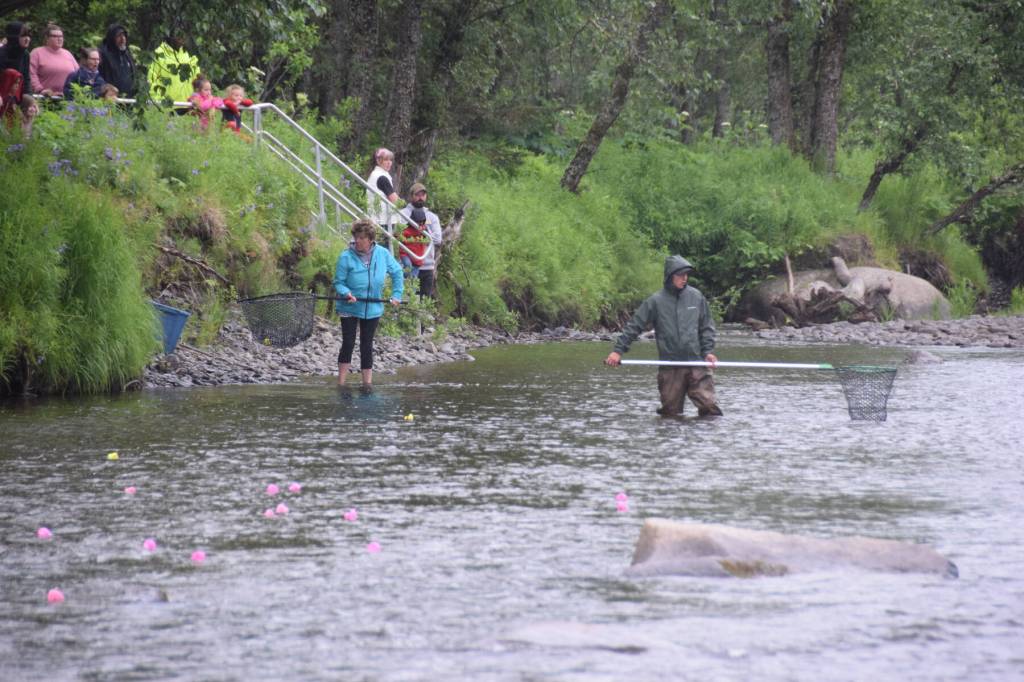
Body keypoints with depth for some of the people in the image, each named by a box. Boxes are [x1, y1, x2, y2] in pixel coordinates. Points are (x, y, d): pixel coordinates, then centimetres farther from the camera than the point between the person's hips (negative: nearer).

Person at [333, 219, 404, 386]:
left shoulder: (383, 254, -5)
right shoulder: (346, 257, -14)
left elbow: (397, 272, 10)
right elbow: (338, 282, -8)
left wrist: (397, 295, 4)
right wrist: (346, 293, -28)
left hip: (372, 308, 3)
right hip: (349, 309, -3)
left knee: (367, 346, 9)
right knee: (348, 344, -7)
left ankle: (367, 383, 15)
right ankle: (341, 384, -3)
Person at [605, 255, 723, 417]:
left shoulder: (696, 297, 6)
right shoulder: (656, 301, 0)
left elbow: (707, 327, 14)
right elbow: (634, 326, 2)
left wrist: (708, 351, 2)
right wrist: (618, 350, -3)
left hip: (696, 363, 1)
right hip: (669, 368, -1)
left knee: (709, 406, -9)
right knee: (671, 411, 4)